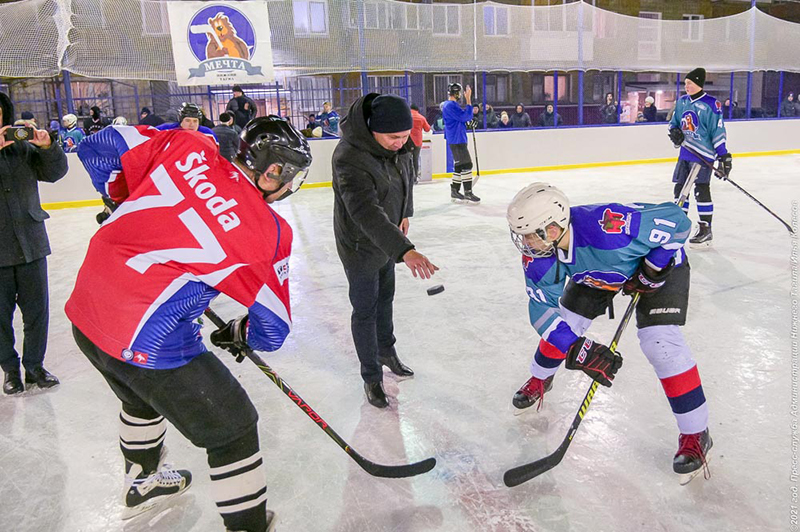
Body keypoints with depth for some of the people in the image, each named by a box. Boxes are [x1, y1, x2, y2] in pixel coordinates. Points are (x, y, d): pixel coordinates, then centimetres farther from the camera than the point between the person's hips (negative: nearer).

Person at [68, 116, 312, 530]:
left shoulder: (188, 146, -1)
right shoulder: (269, 232, -10)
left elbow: (99, 149, 5)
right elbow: (272, 328, -2)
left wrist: (128, 206, 19)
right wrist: (238, 334, 18)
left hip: (85, 313, 8)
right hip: (150, 342, -8)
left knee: (144, 397, 35)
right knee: (232, 427, 9)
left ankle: (142, 482, 61)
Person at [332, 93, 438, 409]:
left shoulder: (397, 145, -9)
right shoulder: (350, 158, -34)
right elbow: (367, 213, -45)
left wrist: (404, 214, 19)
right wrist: (404, 250, -53)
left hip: (387, 237, 8)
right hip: (360, 244, -7)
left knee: (385, 299, 24)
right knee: (365, 310, 5)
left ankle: (386, 352, 46)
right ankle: (371, 377, 22)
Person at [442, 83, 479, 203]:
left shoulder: (451, 105, 18)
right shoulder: (450, 105, -15)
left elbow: (464, 117, 23)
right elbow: (465, 116, -22)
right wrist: (468, 100, -18)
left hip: (458, 140, 11)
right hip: (456, 140, -11)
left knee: (459, 165, 13)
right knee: (466, 165, -10)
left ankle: (455, 191, 17)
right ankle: (468, 193, -8)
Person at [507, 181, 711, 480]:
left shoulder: (607, 228, -45)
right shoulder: (538, 256, -25)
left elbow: (676, 220, -33)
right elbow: (542, 308, -19)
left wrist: (653, 269, -27)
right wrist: (577, 349, -30)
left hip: (661, 264, -5)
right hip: (599, 272, 6)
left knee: (660, 343, -18)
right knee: (563, 324, 3)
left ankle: (696, 434, -1)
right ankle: (540, 380, 34)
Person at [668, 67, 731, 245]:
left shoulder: (710, 104, -11)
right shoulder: (682, 102, 9)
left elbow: (718, 131, -12)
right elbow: (674, 121, 21)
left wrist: (724, 155, -15)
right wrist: (674, 132, -3)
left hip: (703, 153, -7)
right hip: (685, 152, 7)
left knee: (701, 189, -7)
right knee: (680, 187, 10)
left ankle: (706, 229, 1)